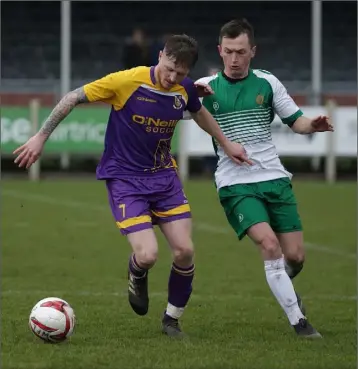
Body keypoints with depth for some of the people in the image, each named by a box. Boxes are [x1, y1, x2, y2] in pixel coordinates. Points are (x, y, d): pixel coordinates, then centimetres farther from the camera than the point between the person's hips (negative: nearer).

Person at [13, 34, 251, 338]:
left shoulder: (185, 89, -4)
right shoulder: (127, 81, -20)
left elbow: (198, 112, 22)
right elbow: (73, 99, -11)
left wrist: (226, 143, 27)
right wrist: (41, 137, -11)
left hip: (164, 176, 5)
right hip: (125, 179, -5)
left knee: (185, 251, -5)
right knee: (148, 255, -19)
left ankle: (172, 319, 18)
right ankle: (137, 277, 21)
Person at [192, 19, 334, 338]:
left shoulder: (267, 82, 5)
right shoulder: (206, 86, 0)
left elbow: (296, 121, 9)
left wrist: (314, 125, -13)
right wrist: (192, 94, -27)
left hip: (274, 178, 3)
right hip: (236, 184, -3)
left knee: (295, 256, 0)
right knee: (270, 245, -22)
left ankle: (284, 286, 37)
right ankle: (298, 321, -12)